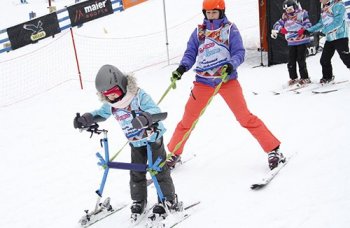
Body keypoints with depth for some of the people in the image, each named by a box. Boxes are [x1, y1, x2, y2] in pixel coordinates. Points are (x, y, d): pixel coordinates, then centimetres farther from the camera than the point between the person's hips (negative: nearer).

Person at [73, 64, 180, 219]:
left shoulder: (138, 95, -27)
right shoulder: (110, 104, -6)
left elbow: (155, 110, -35)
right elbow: (101, 113, 12)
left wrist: (144, 118, -56)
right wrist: (86, 119, -4)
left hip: (153, 138, -6)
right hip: (136, 143, 6)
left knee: (159, 170, 1)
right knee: (136, 173, 9)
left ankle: (169, 200, 15)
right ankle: (138, 201, 26)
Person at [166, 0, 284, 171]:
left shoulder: (230, 29, 2)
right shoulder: (199, 31, 10)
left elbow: (239, 52, -4)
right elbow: (190, 54, 7)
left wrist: (231, 64, -25)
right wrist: (182, 68, -13)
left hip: (227, 80, -2)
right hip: (203, 81, 3)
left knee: (245, 117, -8)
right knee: (188, 120, 5)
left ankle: (273, 150, 1)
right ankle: (173, 154, 23)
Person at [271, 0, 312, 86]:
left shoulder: (302, 14, -4)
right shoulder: (285, 16, 9)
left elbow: (308, 24, -8)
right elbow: (278, 23, 7)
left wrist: (303, 30, -26)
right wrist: (279, 29, -14)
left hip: (302, 41, -5)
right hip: (291, 43, 5)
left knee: (301, 60, -5)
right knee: (291, 61, 5)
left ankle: (305, 78, 7)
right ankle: (293, 78, 18)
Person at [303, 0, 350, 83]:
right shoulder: (324, 9, 14)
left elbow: (337, 22, -22)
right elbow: (321, 23, 22)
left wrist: (324, 30, -26)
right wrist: (309, 30, 16)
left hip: (340, 37, -8)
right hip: (329, 38, 9)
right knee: (324, 60, 11)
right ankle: (327, 77, 28)